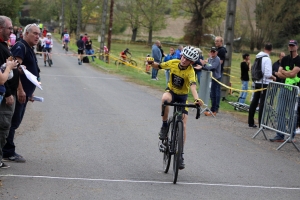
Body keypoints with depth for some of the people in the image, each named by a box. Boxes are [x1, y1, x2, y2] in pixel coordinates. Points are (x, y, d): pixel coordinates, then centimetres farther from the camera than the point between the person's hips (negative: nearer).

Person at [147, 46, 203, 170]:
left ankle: (180, 154, 5)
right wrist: (152, 62, -25)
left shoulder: (190, 71, -24)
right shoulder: (174, 63, -14)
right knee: (165, 98, -38)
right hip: (171, 91, 1)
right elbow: (157, 66, -2)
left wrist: (197, 99, -57)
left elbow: (192, 86, -40)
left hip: (183, 96, -1)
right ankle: (164, 126, -17)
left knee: (183, 125, -6)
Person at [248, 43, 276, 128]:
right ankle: (261, 124, -4)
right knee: (263, 104, -5)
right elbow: (267, 74, -21)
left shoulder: (258, 57, 6)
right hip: (265, 83, -7)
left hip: (257, 82, 7)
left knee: (254, 102, 11)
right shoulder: (267, 59, -16)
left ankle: (250, 122, 17)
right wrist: (274, 78, -2)